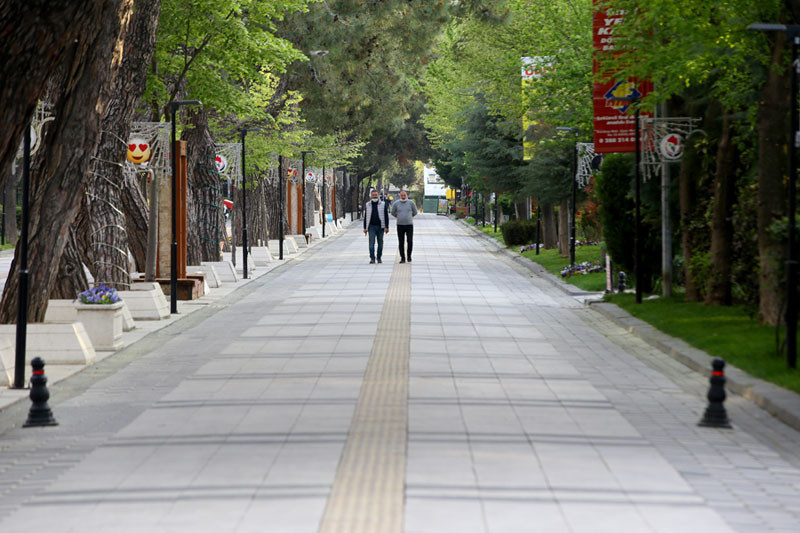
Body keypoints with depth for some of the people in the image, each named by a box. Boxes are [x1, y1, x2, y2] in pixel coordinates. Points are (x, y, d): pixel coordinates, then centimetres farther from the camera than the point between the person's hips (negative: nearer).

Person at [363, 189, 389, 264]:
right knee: (371, 242, -9)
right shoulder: (368, 205, 8)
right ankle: (372, 259, -12)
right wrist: (365, 228, 6)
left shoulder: (383, 204, 3)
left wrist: (387, 227, -4)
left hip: (380, 226, 0)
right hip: (371, 226, 0)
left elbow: (386, 216, 2)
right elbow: (365, 217, 11)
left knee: (380, 243, 5)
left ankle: (379, 257, 16)